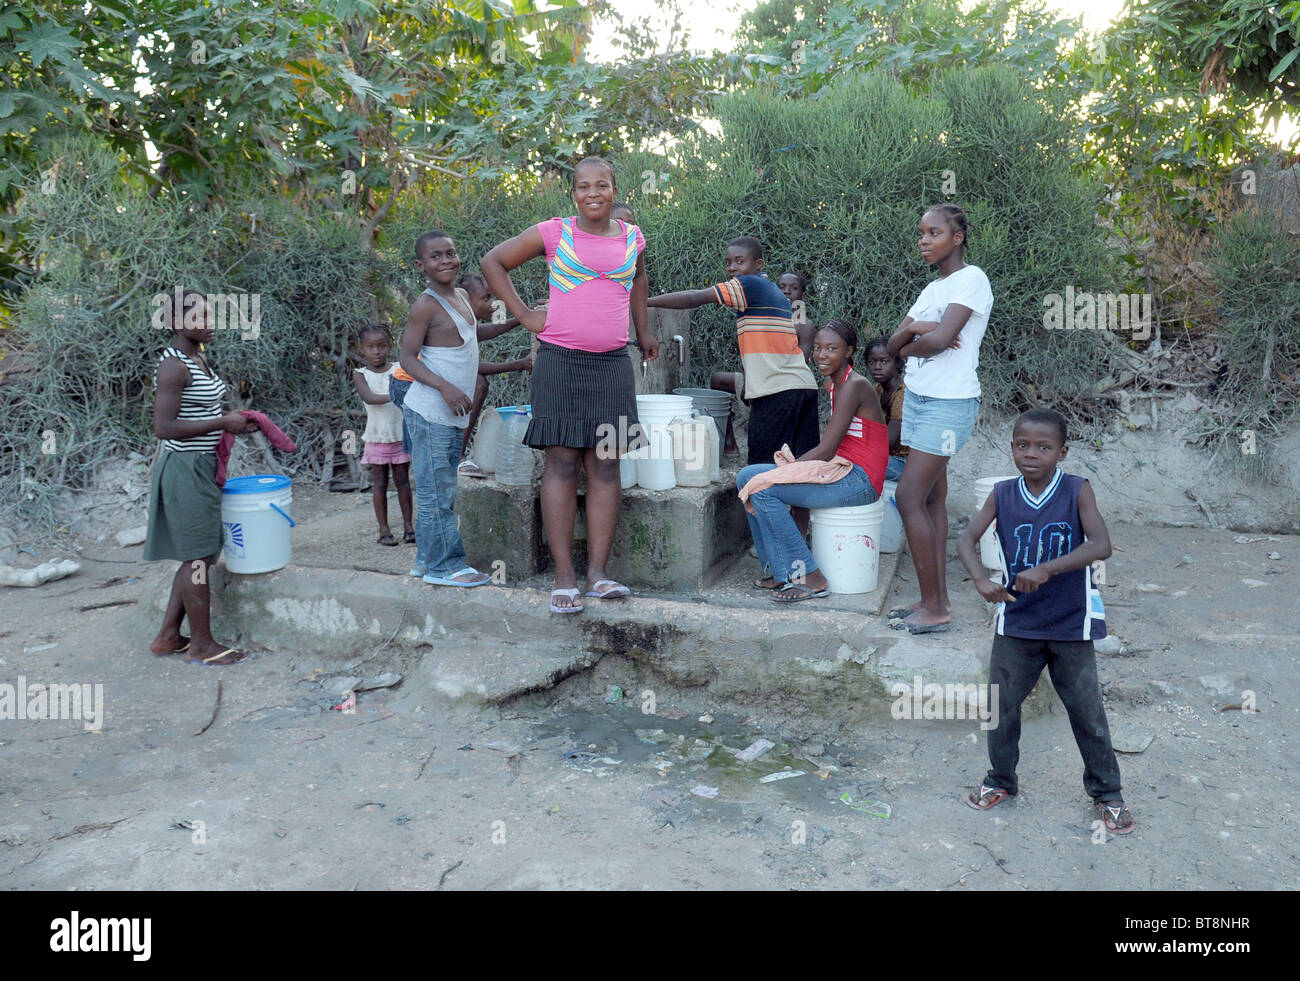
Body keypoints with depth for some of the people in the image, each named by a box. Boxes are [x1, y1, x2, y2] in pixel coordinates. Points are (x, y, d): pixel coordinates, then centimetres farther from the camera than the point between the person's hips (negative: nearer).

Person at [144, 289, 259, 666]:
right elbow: (164, 427, -23)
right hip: (185, 469, -10)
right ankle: (202, 645, 11)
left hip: (203, 466, 10)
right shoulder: (172, 366, -17)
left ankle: (168, 636, 26)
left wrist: (234, 425, 7)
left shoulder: (199, 359, 12)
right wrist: (222, 423, -20)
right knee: (198, 557, -1)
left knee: (198, 556, 15)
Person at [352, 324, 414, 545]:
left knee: (403, 481, 7)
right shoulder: (360, 375, -2)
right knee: (380, 484, 5)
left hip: (401, 436, 1)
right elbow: (369, 398, -20)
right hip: (377, 438, -1)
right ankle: (384, 529, 12)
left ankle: (408, 525, 16)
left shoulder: (399, 369, 2)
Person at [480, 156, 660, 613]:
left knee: (605, 467, 1)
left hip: (612, 365, 3)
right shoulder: (553, 233, 2)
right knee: (562, 464, -4)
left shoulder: (632, 239, 12)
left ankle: (598, 572, 6)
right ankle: (564, 577, 0)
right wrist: (524, 314, 1)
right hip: (560, 361, -3)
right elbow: (493, 262, 8)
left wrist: (643, 331, 31)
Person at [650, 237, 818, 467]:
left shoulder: (750, 284, -4)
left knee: (764, 466, -6)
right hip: (804, 385, 9)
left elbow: (695, 298, -9)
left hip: (777, 390, -9)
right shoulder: (774, 291, 23)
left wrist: (644, 301, -5)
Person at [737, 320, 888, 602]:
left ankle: (809, 578, -12)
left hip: (859, 481, -10)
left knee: (763, 488, -20)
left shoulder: (854, 386, -14)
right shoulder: (833, 383, 14)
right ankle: (780, 573, 4)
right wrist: (790, 462, 1)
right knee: (748, 477, 1)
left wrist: (783, 469, -13)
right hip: (842, 471, 10)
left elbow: (826, 450, -19)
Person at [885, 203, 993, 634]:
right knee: (932, 498, 8)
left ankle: (934, 608, -4)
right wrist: (914, 330, -11)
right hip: (917, 397, 9)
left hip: (949, 402, -9)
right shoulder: (932, 289, 16)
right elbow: (892, 346, 9)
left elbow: (939, 339, -22)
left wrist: (909, 343, -3)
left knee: (909, 497, -12)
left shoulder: (971, 280, -9)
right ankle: (937, 599, 13)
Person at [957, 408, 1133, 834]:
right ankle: (1001, 780, 32)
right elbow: (966, 538, -9)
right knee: (1000, 706, 11)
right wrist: (981, 580, -27)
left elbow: (1101, 545, -22)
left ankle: (1107, 792, 28)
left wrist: (1046, 569, -32)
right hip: (1016, 623, 3)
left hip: (1071, 624, -2)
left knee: (1087, 712, 9)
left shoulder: (1077, 490, -11)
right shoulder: (1002, 494, -3)